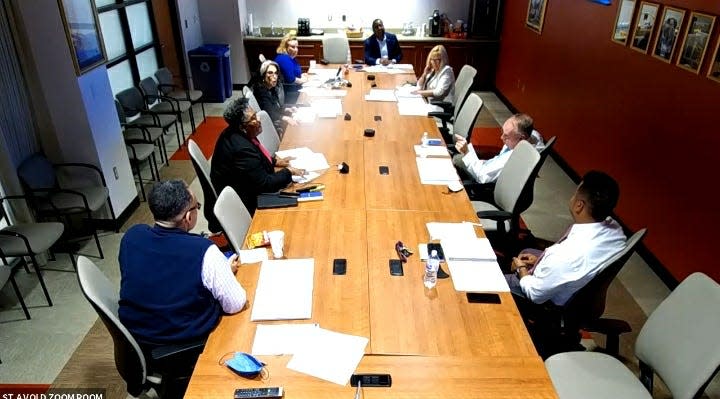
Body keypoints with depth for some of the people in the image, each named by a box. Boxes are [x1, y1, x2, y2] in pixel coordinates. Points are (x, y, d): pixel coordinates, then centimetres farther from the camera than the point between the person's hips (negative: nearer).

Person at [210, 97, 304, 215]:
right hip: (246, 203, -9)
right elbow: (264, 184, -27)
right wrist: (288, 172, -16)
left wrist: (275, 161, 3)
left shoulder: (233, 133, -3)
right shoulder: (242, 148, -32)